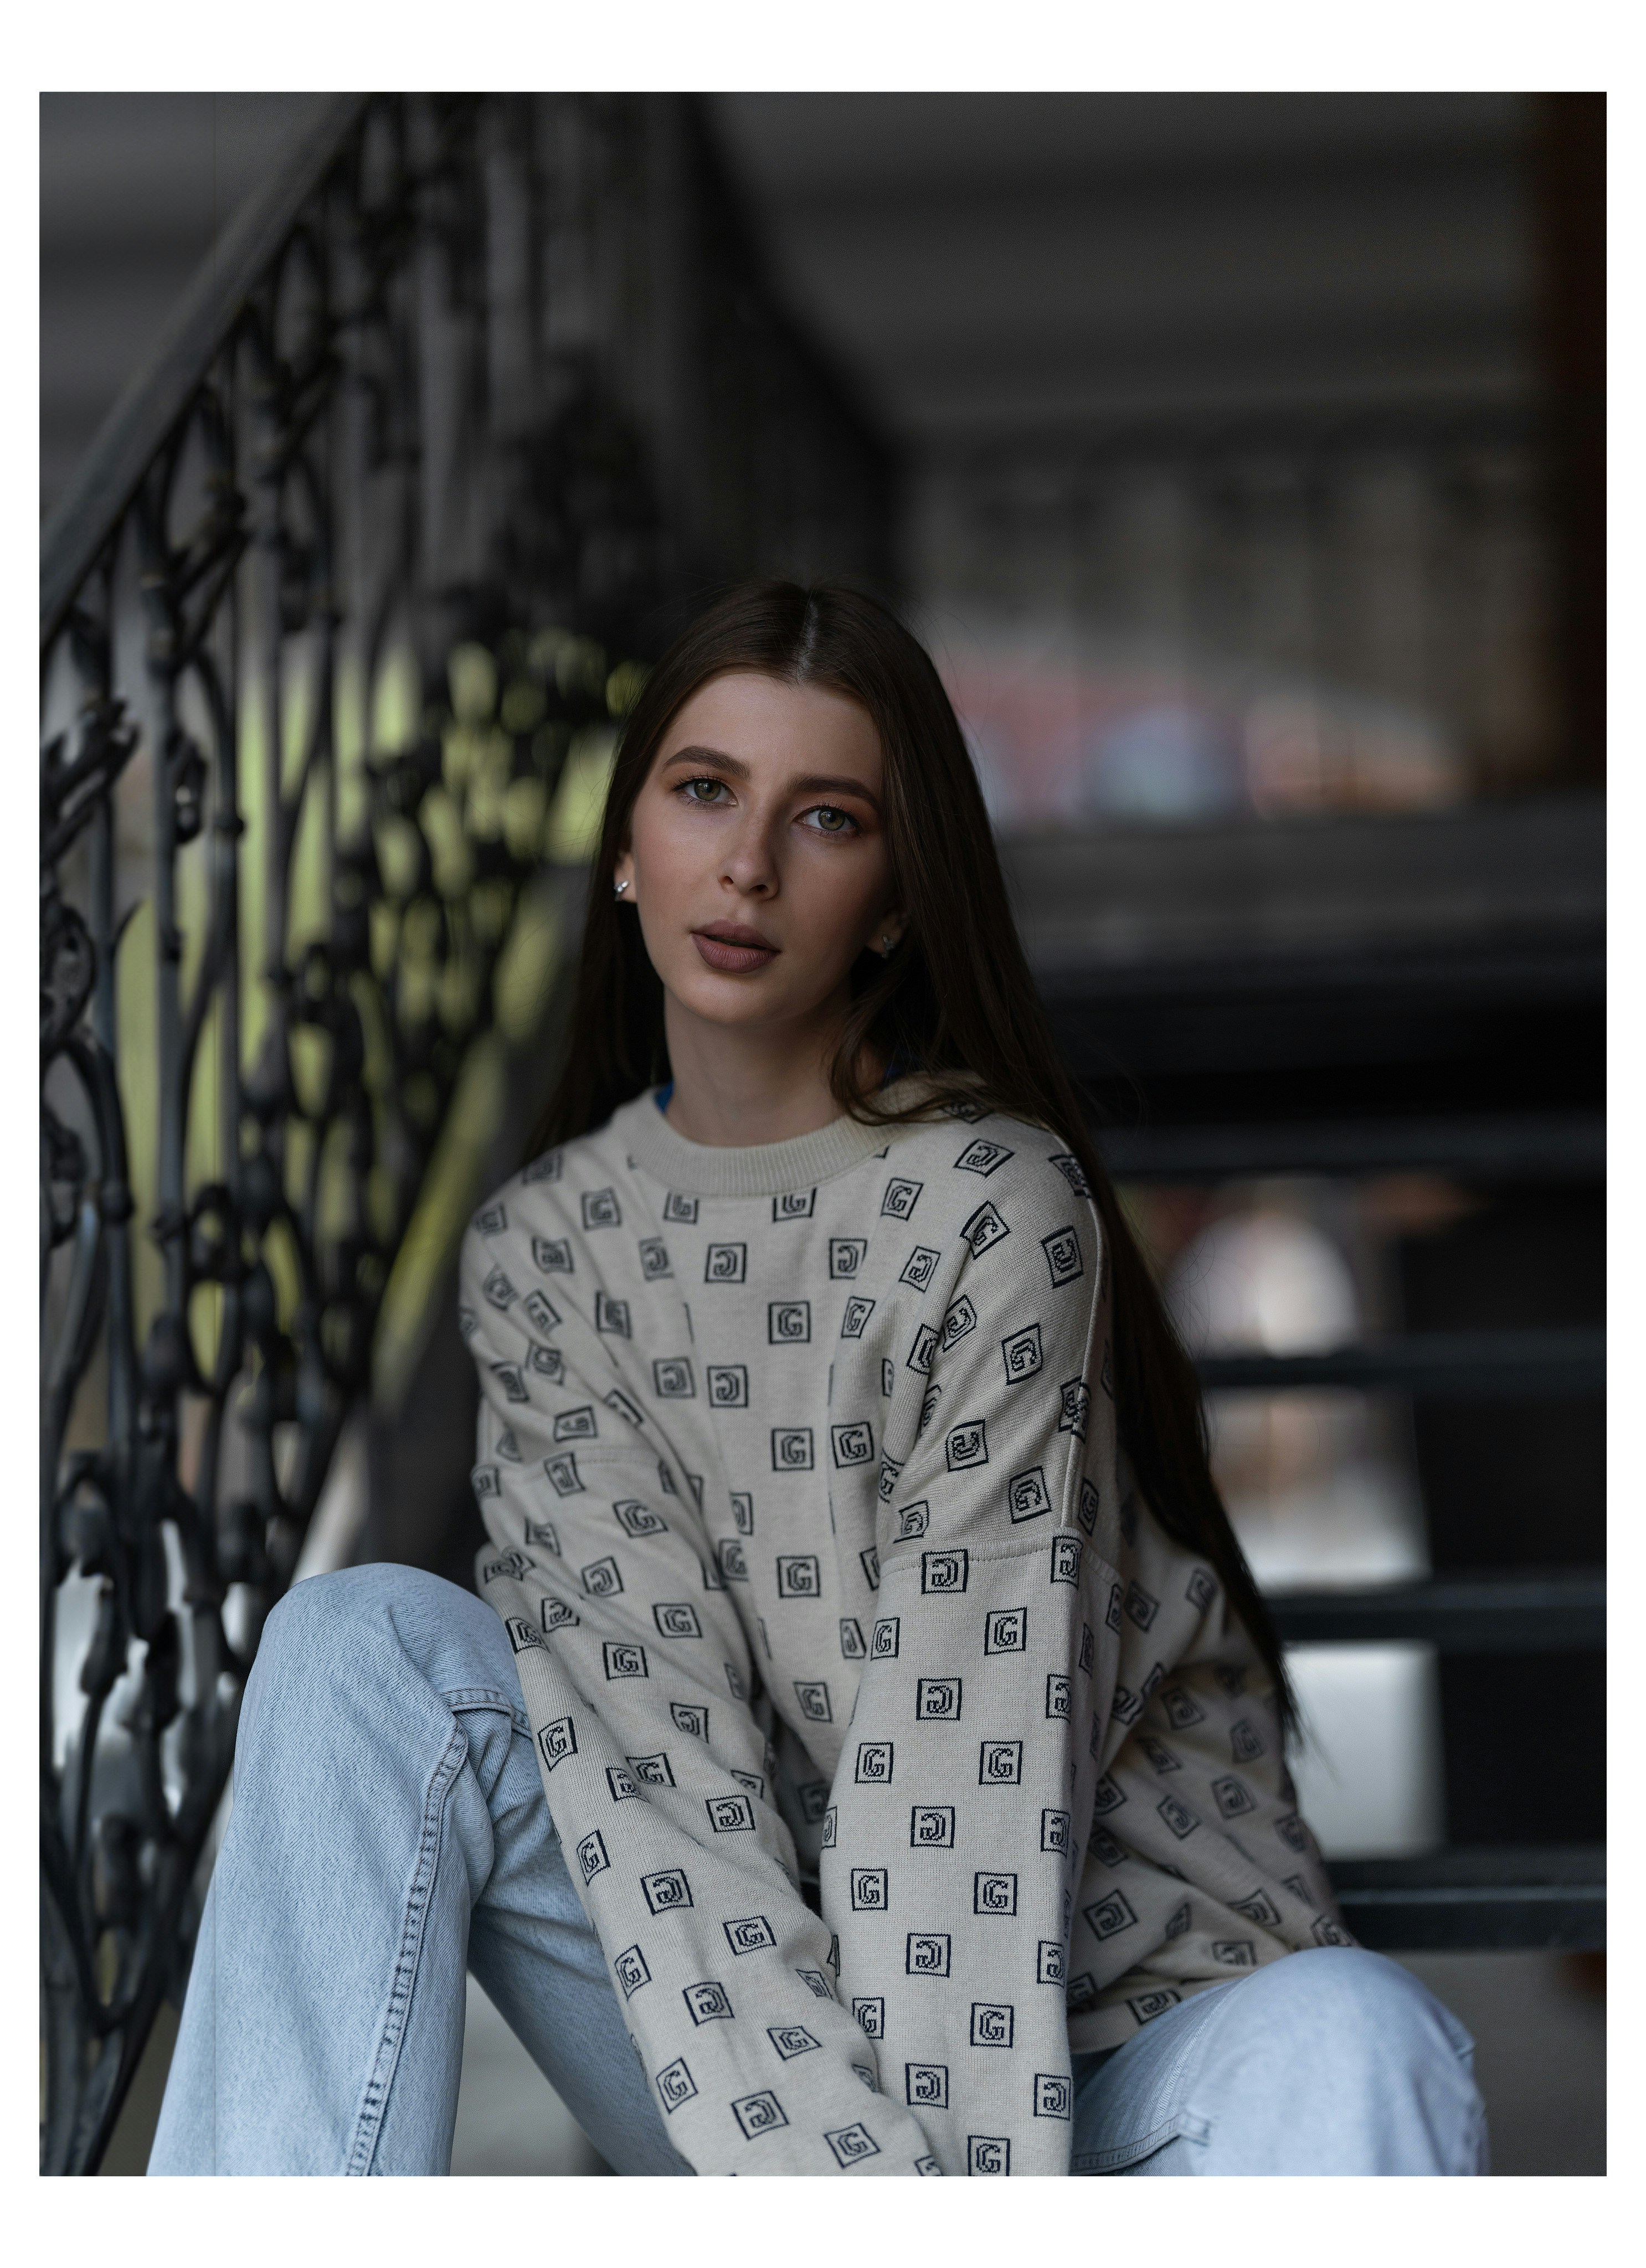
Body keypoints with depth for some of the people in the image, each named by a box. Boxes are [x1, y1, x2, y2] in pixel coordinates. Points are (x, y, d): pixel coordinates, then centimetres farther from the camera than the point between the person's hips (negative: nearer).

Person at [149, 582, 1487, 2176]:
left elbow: (968, 1764, -19)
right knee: (363, 1643, -16)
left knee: (1352, 2055, -36)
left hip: (1095, 2008, -3)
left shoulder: (991, 1208, -12)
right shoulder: (536, 1250, 1)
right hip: (731, 2056, 3)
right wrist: (836, 2162, -24)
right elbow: (644, 1727, -10)